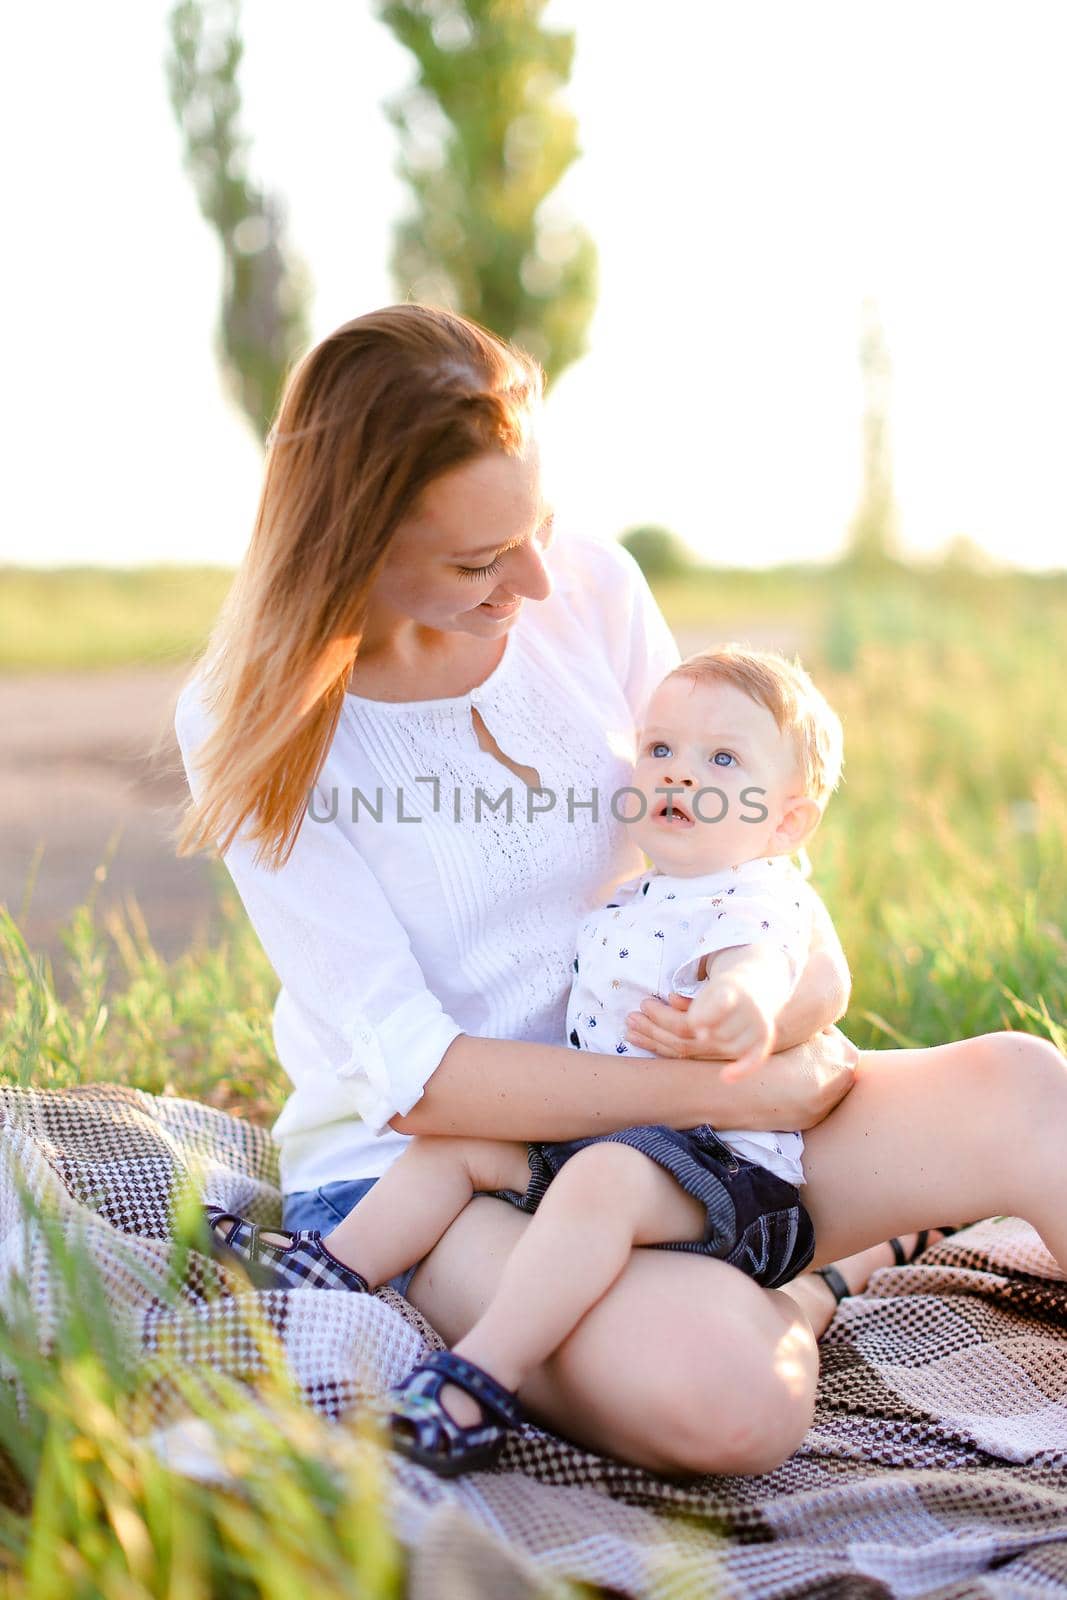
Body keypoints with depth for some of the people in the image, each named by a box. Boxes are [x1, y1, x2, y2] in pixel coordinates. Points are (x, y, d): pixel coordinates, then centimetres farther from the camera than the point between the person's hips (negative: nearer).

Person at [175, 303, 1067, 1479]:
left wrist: (807, 987, -17)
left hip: (656, 1120, 4)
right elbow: (414, 1077, -18)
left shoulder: (591, 589, -4)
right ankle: (788, 1308, 2)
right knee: (727, 1397, -31)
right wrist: (730, 1093, -22)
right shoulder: (252, 726, -14)